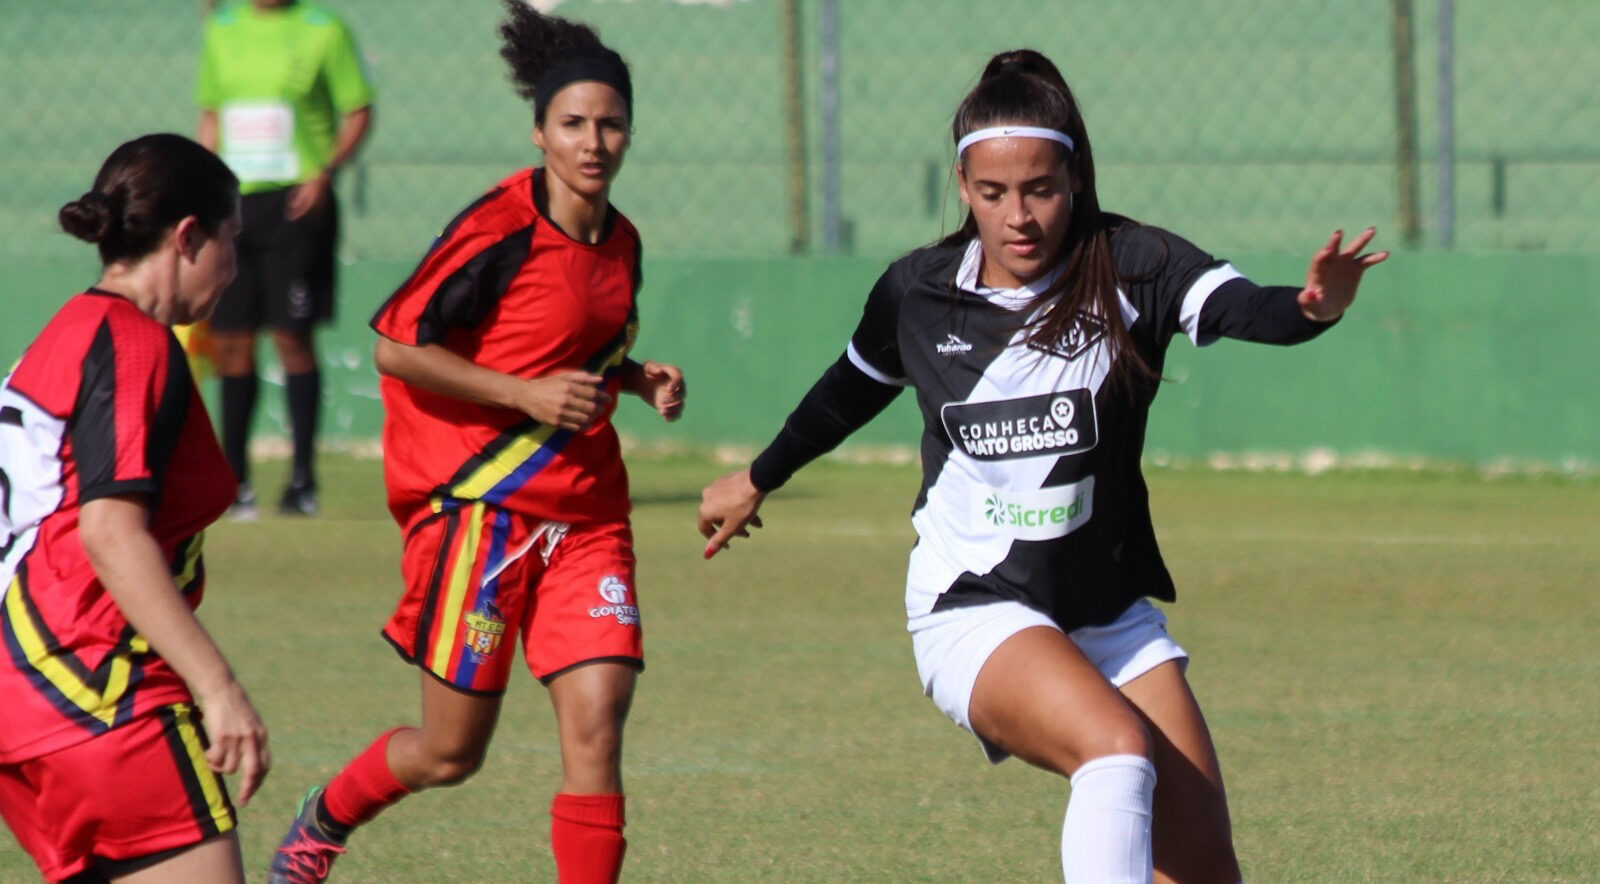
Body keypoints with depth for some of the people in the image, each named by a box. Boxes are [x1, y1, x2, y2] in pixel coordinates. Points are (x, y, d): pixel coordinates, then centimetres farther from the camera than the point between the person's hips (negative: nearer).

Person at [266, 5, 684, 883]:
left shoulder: (620, 242, 9)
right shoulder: (502, 231, -13)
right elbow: (396, 347, -13)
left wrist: (640, 379, 6)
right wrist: (525, 393, -18)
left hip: (585, 511, 6)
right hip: (478, 507, -6)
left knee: (596, 726, -10)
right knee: (451, 754, 4)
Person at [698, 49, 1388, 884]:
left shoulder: (1133, 268, -8)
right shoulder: (916, 292, -2)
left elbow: (1241, 307, -29)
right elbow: (849, 393, 19)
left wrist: (1315, 306, -52)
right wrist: (756, 480, 35)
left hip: (1111, 616, 2)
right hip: (974, 613, -2)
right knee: (1118, 747, -32)